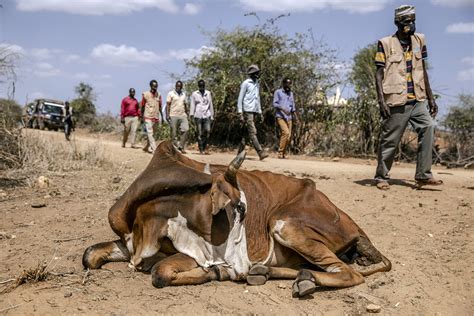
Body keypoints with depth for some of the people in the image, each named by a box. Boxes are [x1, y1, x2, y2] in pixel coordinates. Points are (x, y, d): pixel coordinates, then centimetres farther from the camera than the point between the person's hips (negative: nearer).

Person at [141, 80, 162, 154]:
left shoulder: (159, 95, 7)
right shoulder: (145, 94, -2)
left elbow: (160, 106, 12)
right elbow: (142, 106, 4)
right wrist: (142, 117, 4)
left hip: (156, 117, 4)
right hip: (148, 117, -4)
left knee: (152, 133, 9)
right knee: (150, 133, -12)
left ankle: (147, 147, 22)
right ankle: (154, 149, -18)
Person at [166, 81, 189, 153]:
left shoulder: (183, 94, 17)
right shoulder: (171, 94, 3)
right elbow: (168, 105, -2)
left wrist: (187, 114, 16)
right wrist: (167, 115, -12)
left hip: (183, 115, 4)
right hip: (173, 115, -4)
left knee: (185, 129, -11)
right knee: (174, 133, -1)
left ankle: (181, 146, -5)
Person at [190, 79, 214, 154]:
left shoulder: (208, 93, 12)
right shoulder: (194, 94, 7)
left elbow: (210, 105, 16)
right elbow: (192, 105, 4)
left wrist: (212, 116, 13)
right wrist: (191, 114, -8)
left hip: (207, 115, 1)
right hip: (198, 115, -1)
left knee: (207, 130, -14)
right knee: (200, 133, -2)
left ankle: (205, 147, 3)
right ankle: (201, 150, 4)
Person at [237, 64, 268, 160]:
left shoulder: (257, 84, 16)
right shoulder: (245, 83, -5)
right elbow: (240, 99, -6)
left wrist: (260, 113, 16)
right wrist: (240, 114, -13)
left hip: (254, 111, 7)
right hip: (247, 111, -7)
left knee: (246, 133, 9)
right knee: (252, 132, -12)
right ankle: (261, 153, -19)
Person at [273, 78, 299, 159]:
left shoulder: (291, 93, 20)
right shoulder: (278, 92, 3)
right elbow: (275, 104, -6)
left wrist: (296, 117, 11)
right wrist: (283, 109, -22)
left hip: (289, 117, 6)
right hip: (280, 117, -6)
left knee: (288, 136, -2)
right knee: (286, 132, -22)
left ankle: (283, 154, 8)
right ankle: (280, 152, -14)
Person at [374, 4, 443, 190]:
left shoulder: (419, 41, 13)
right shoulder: (386, 44, -1)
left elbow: (423, 72, 17)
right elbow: (379, 74, -4)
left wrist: (431, 98, 14)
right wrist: (381, 100, -15)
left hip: (418, 100, 5)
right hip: (396, 102, -4)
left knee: (428, 127, -14)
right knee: (390, 141, 0)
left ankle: (423, 174, -8)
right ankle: (381, 177, 13)